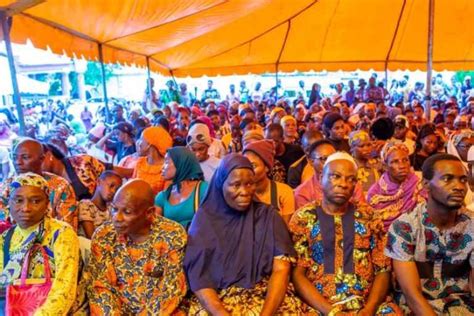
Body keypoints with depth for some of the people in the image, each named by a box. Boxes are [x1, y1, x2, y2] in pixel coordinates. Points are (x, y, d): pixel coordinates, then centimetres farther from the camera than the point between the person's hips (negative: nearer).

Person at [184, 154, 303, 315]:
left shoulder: (268, 215, 1)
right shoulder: (204, 219, 0)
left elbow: (281, 269, -6)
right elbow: (197, 277, -4)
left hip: (267, 296, 1)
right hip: (215, 300, 0)